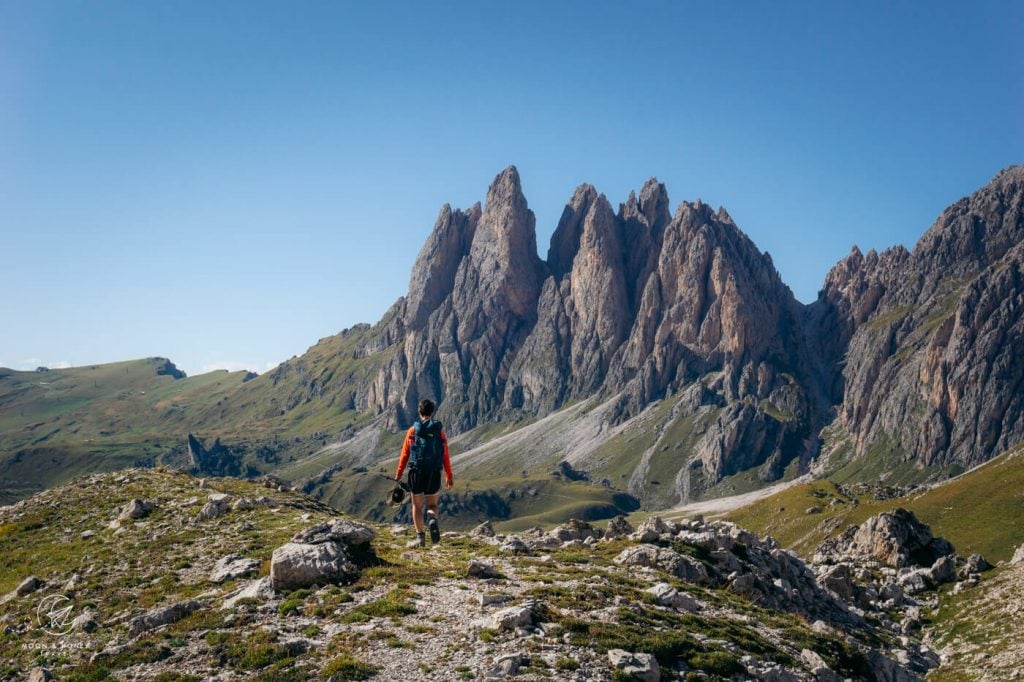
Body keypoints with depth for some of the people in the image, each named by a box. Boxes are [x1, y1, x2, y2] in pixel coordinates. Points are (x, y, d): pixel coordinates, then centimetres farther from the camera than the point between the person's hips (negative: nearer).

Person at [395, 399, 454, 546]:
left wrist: (399, 473, 11)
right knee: (432, 505, 14)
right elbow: (446, 456, 2)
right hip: (434, 473, 1)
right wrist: (449, 476, 8)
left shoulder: (413, 430, 1)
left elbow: (405, 454, 2)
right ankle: (432, 519, -19)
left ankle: (420, 536, 5)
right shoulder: (439, 431, 2)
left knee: (417, 505, 13)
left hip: (416, 472, 0)